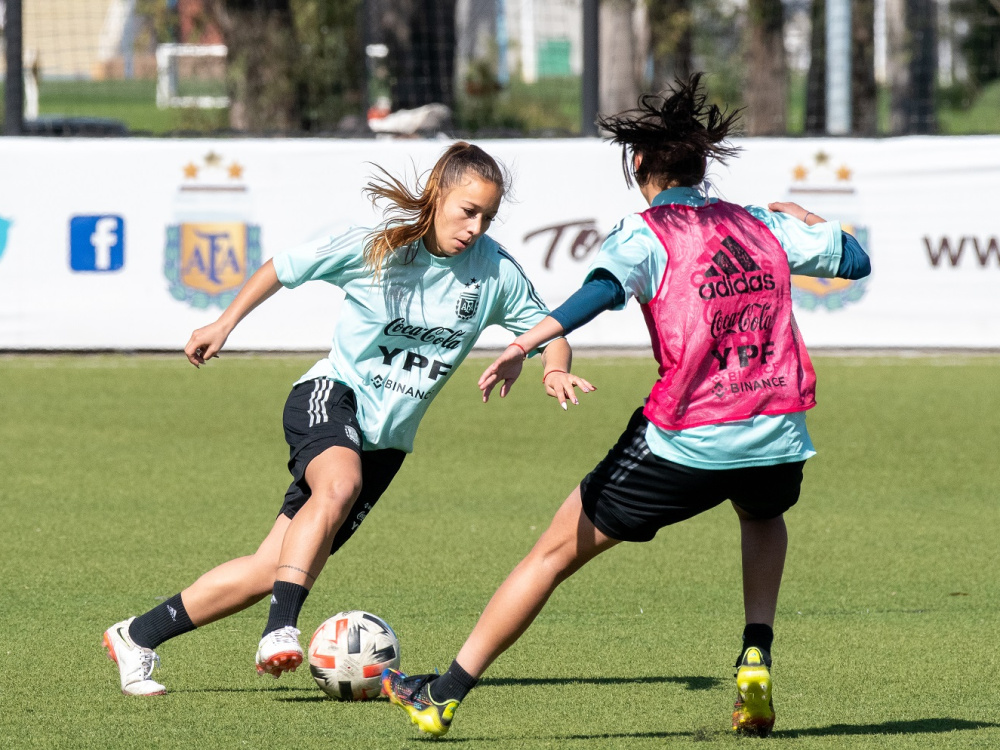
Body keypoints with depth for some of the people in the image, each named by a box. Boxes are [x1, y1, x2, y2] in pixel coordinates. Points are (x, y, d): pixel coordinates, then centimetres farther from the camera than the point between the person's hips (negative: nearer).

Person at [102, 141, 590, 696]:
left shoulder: (495, 270, -5)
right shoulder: (374, 247, -11)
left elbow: (547, 332, 4)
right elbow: (286, 267, 4)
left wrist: (555, 370, -19)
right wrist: (225, 324, 5)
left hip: (386, 439, 4)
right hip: (331, 397, -4)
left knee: (270, 570, -1)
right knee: (339, 484, -40)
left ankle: (138, 636, 11)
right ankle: (281, 630, -43)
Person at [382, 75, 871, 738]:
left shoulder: (648, 232, 0)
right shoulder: (764, 226, 14)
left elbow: (607, 285, -22)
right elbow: (856, 261, 26)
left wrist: (528, 342, -33)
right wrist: (807, 219, 45)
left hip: (685, 438, -4)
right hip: (778, 434, 4)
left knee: (556, 552, 8)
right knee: (763, 516, 40)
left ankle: (444, 695, 9)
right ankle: (755, 659, 18)